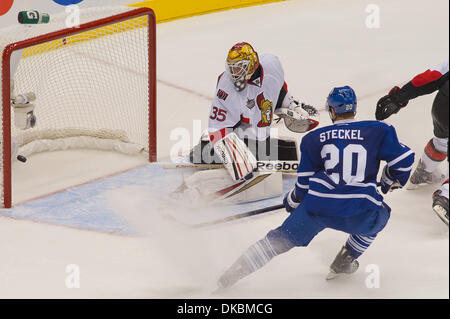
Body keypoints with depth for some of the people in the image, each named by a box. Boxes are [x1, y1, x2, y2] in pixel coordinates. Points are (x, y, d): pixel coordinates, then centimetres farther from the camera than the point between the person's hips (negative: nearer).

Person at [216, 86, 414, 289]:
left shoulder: (315, 138, 12)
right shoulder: (378, 131, 9)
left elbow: (304, 181, 13)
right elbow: (404, 159, 8)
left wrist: (293, 200, 33)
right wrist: (392, 181, 29)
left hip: (318, 207, 1)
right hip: (360, 214, 0)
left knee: (281, 239, 15)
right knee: (379, 217, 34)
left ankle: (234, 273, 9)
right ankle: (344, 262, 27)